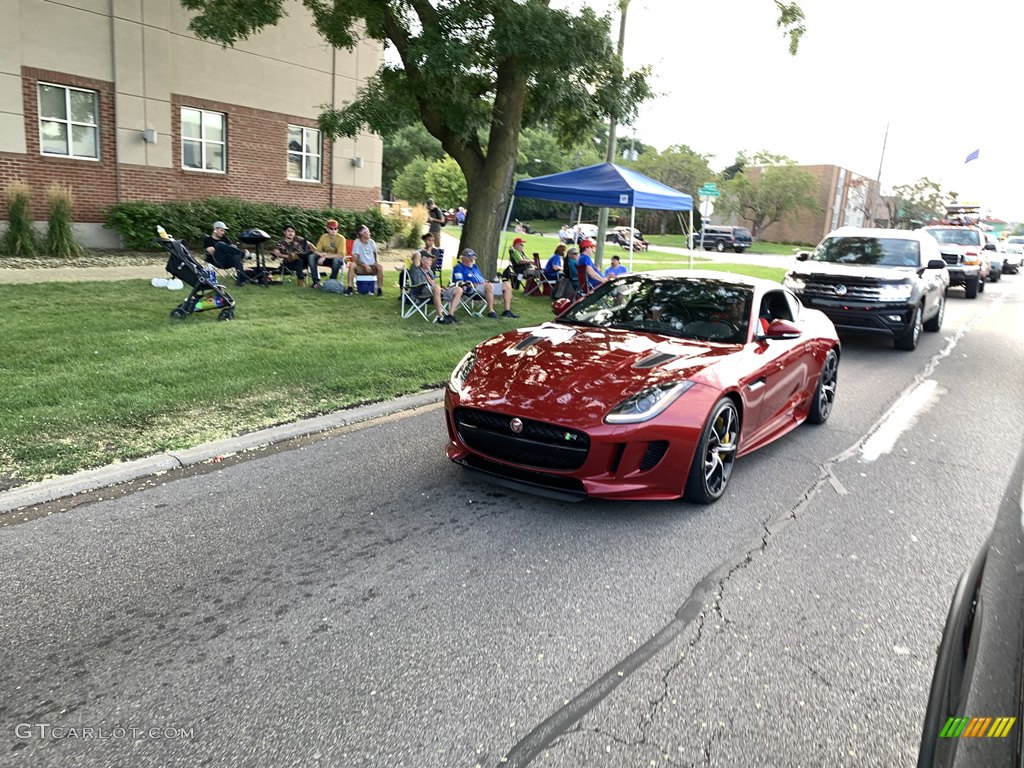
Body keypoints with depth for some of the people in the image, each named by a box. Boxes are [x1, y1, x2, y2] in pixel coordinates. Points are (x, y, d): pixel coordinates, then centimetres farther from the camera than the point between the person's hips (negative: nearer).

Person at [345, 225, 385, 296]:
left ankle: (380, 289, -23)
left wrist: (377, 261, -1)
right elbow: (354, 259, -16)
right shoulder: (357, 242, -10)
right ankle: (350, 288, -31)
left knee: (380, 266, -30)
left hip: (372, 267, 2)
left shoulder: (371, 242, 2)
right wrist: (365, 265, -27)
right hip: (361, 268, -2)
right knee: (352, 265, -33)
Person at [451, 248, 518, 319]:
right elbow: (459, 283, -10)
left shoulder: (475, 266, 30)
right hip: (472, 289, -9)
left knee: (506, 285, -3)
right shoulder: (459, 267, 5)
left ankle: (507, 310, -8)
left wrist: (485, 282, 4)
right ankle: (490, 311, -36)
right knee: (489, 285, -39)